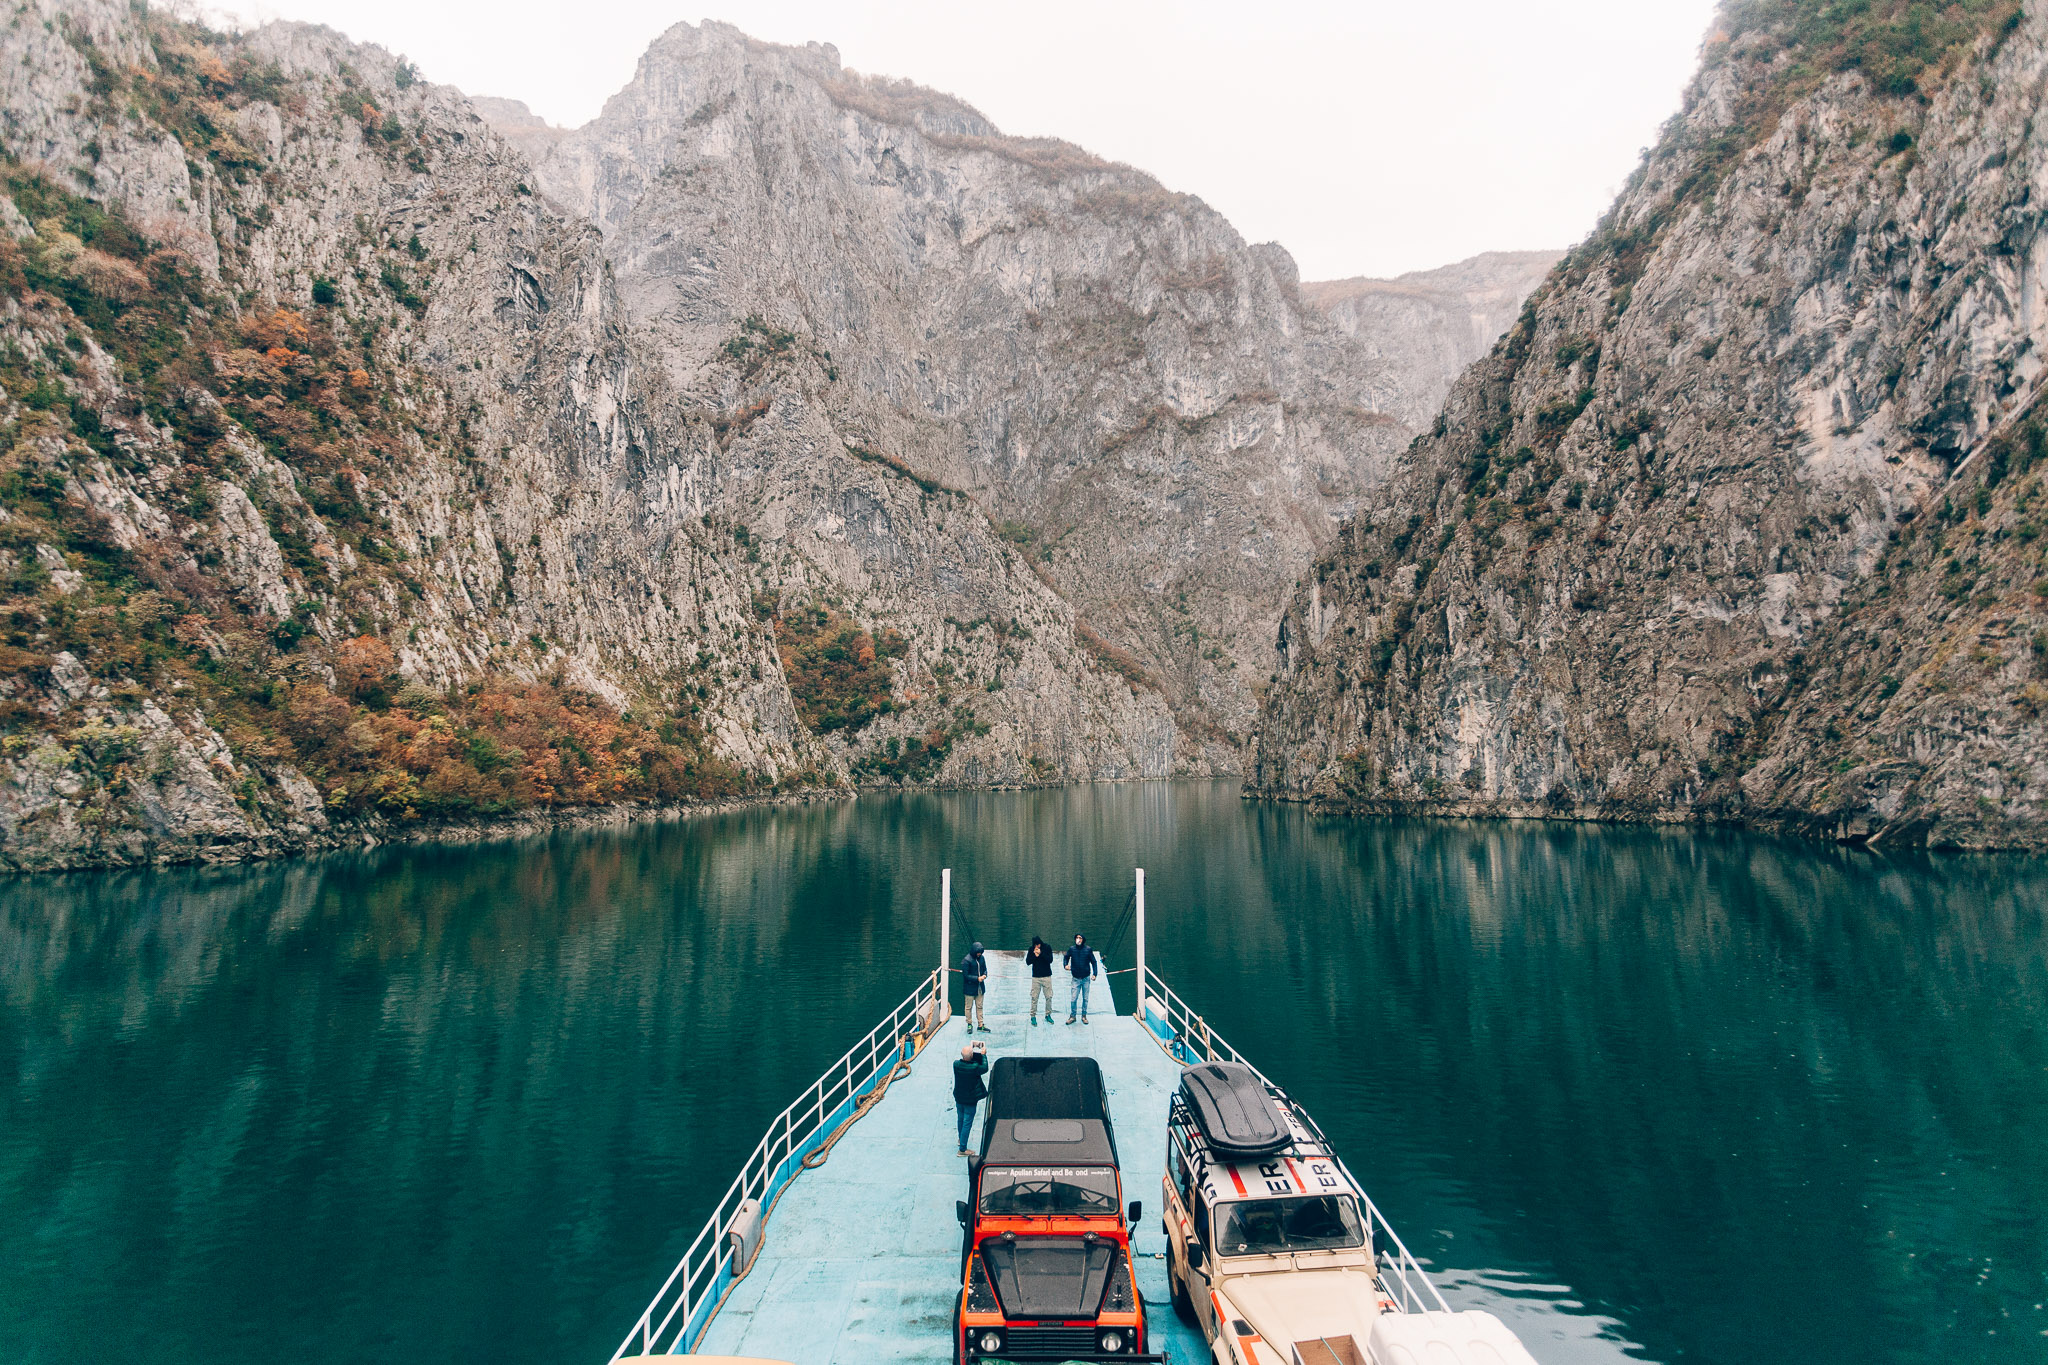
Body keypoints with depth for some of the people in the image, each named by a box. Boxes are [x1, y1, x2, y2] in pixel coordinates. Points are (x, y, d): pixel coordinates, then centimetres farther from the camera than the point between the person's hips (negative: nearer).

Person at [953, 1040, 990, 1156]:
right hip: (970, 1101, -5)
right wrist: (983, 1054, -1)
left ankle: (960, 1139, 49)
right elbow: (985, 1068, -10)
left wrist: (971, 1047, 6)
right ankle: (962, 1149, 14)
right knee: (967, 1123, 7)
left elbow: (964, 1060, 4)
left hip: (958, 1098, 5)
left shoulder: (956, 1064, -18)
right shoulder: (974, 1067, -30)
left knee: (961, 1118, 27)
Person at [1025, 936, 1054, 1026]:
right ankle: (1033, 1016, 7)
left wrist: (1041, 953, -20)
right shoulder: (1031, 949, 0)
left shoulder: (1047, 947, -4)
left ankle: (1048, 1015, 17)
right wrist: (1034, 955, -18)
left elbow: (1050, 960, -10)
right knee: (1034, 997, -2)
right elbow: (1028, 961, -2)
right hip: (1036, 977, 0)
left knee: (1049, 997, 2)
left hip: (1046, 976, 0)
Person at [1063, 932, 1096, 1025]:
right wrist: (1066, 965, -3)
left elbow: (1093, 962, 2)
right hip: (1076, 978, 0)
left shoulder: (1088, 949, -6)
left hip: (1086, 978, 0)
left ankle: (1084, 1016, 23)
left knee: (1085, 998, 9)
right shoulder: (1072, 949, -4)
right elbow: (1066, 957, 15)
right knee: (1073, 998, -1)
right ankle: (1072, 1016, 14)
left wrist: (1094, 974, -5)